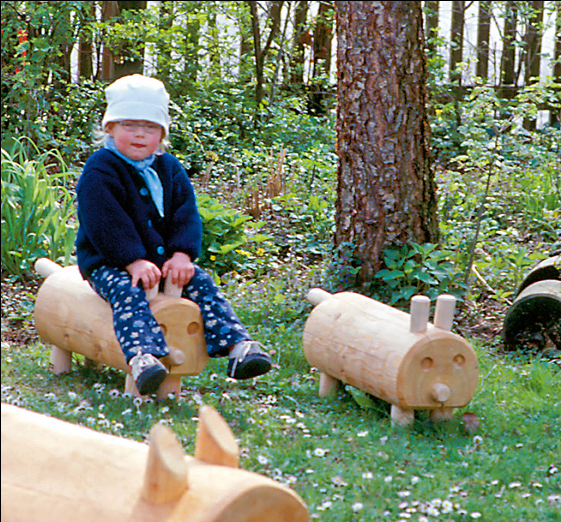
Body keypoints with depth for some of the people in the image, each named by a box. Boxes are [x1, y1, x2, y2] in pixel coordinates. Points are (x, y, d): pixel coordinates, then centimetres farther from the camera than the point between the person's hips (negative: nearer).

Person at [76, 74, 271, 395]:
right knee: (127, 292, -33)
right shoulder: (99, 171, -9)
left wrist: (181, 254, -14)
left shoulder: (169, 169, 9)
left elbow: (186, 215, 4)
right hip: (108, 262, -6)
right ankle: (142, 355, -57)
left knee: (200, 283, -12)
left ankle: (236, 345, -19)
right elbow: (104, 224, -18)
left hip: (164, 257, 6)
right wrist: (134, 261, -27)